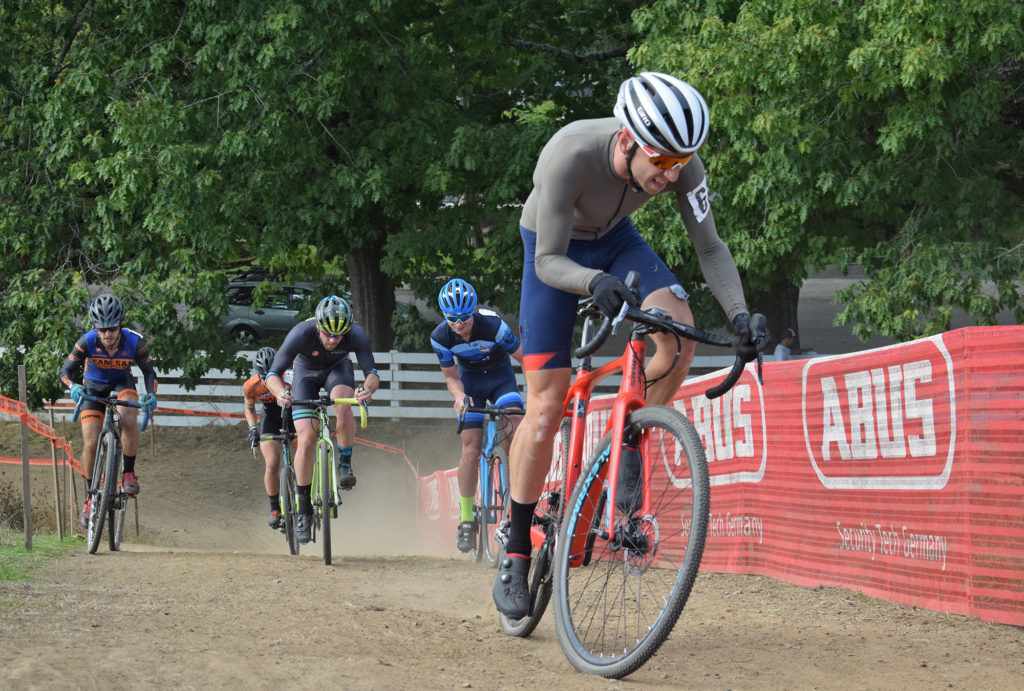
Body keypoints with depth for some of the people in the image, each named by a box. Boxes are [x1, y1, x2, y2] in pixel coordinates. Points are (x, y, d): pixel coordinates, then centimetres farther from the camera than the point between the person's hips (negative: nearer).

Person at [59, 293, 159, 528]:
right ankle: (91, 496, 8)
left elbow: (149, 370, -15)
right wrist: (73, 387, -41)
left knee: (129, 420, -33)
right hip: (94, 387, 0)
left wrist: (151, 394, -33)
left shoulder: (134, 342, -27)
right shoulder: (87, 342, -27)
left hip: (122, 383, 0)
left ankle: (129, 472, -15)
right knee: (90, 444, -11)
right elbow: (66, 370, -19)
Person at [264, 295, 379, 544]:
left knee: (343, 407, -34)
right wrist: (280, 393, -57)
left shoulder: (356, 334, -33)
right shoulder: (301, 334, -36)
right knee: (306, 440, -13)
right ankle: (303, 510, -3)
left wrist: (368, 388, -58)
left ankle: (345, 464, -11)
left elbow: (372, 373, -34)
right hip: (306, 372, -1)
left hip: (337, 368, 1)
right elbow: (273, 375, -35)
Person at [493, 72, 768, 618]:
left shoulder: (680, 164, -27)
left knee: (679, 332, -26)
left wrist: (739, 313, -32)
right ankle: (515, 553, 3)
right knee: (547, 403, -9)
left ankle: (629, 445, -2)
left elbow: (710, 248, -17)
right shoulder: (569, 156, -39)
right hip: (554, 252, -3)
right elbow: (548, 262, -33)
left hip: (614, 241, 3)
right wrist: (596, 282, -54)